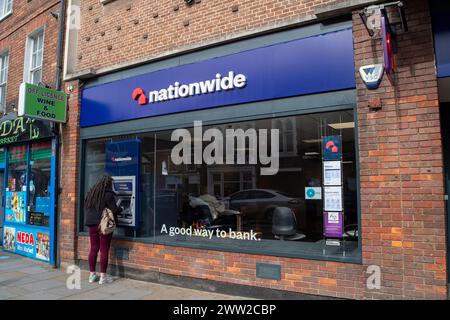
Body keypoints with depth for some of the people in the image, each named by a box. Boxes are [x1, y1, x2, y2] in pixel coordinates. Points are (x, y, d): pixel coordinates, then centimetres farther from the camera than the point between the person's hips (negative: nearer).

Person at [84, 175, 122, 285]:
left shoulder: (91, 193, 10)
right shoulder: (108, 194, -12)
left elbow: (87, 208, 16)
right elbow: (114, 209, -14)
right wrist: (120, 209, 6)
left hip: (92, 225, 7)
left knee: (93, 249, 11)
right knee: (104, 250, 0)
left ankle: (92, 275, 18)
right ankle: (103, 276, 5)